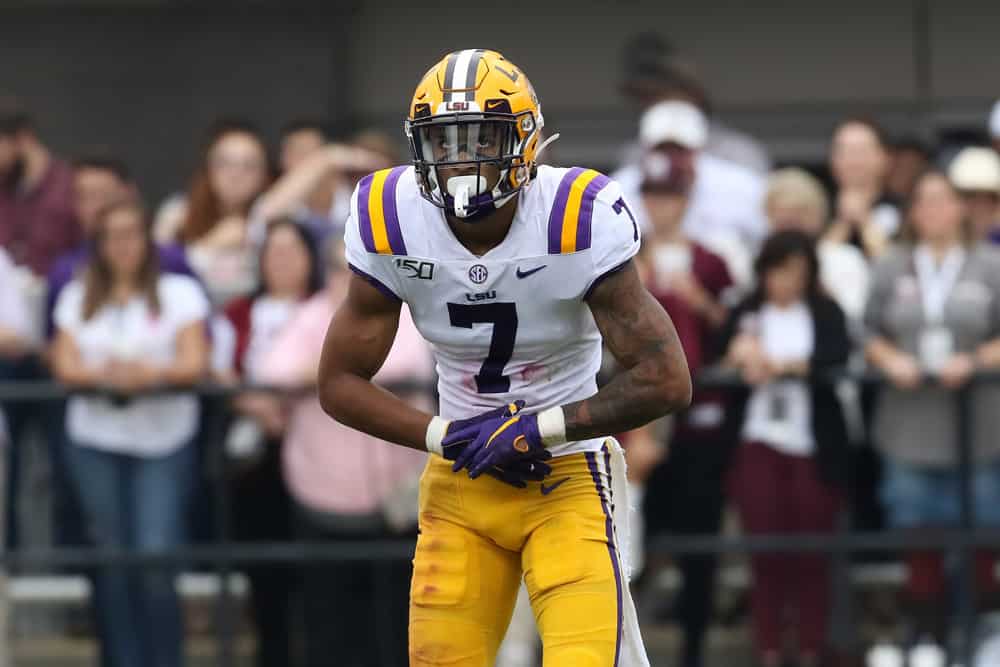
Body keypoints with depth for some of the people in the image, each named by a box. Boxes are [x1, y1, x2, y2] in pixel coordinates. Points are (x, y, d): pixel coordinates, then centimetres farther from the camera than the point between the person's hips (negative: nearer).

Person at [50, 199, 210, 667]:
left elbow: (194, 364, -4)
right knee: (110, 562, 2)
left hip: (164, 441, -2)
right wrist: (104, 374, -20)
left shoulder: (180, 294, 6)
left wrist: (150, 374, -24)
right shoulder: (77, 298, 12)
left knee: (157, 558, -12)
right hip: (96, 440, 2)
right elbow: (65, 365, 1)